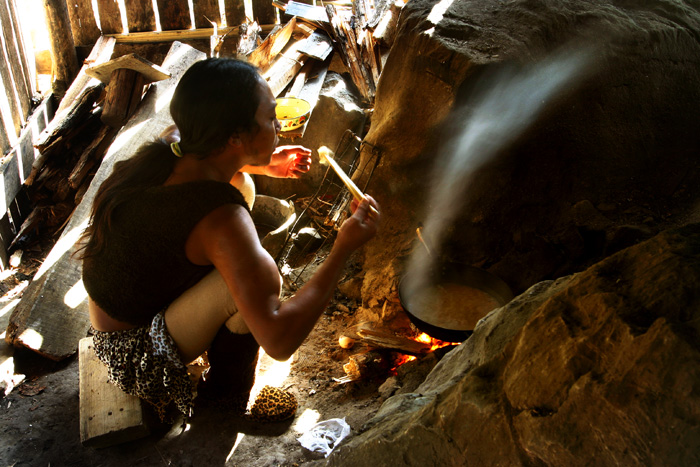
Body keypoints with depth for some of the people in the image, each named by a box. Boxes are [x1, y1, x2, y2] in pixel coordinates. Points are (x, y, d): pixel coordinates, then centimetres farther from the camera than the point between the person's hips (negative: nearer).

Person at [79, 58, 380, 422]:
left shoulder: (168, 147, -10)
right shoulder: (219, 219, -35)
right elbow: (279, 342, -36)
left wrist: (264, 165, 10)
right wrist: (344, 247, -29)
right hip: (136, 359, -8)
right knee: (263, 276, -28)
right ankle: (225, 400, -2)